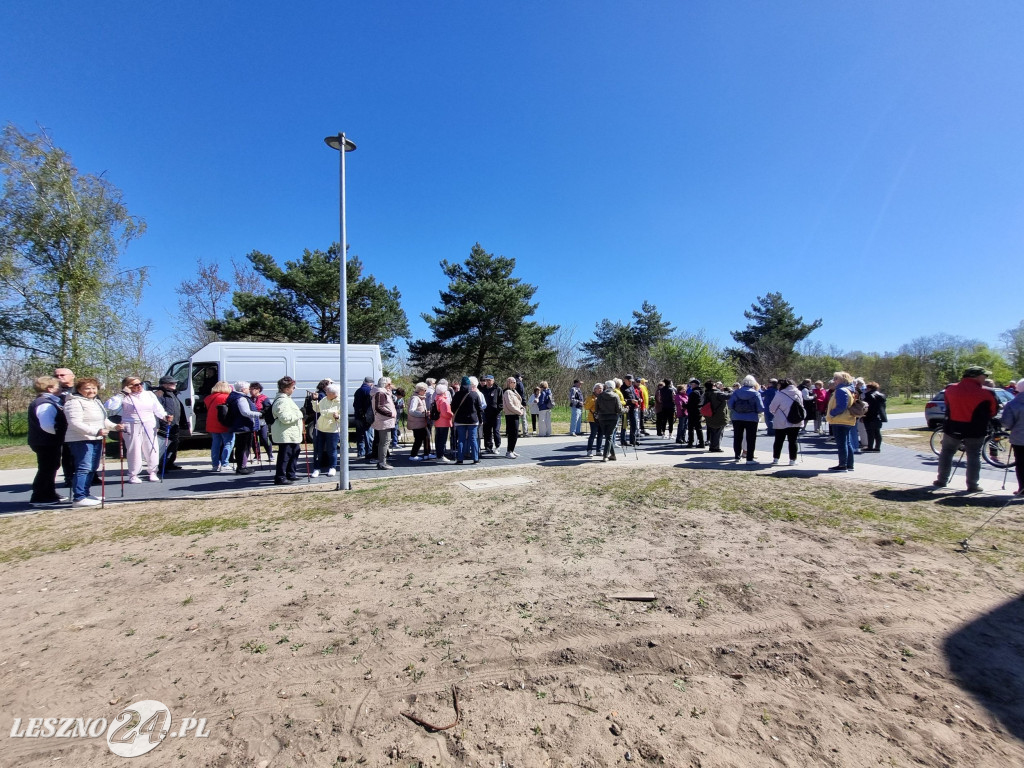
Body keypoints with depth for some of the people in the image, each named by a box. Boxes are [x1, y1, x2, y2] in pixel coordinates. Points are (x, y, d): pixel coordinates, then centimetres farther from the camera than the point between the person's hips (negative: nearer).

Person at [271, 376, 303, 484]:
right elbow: (286, 418, -27)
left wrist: (299, 412, 16)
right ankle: (280, 478, 3)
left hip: (291, 434, 12)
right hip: (285, 434, -12)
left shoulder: (285, 399, 17)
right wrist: (299, 413, -20)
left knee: (294, 453, 20)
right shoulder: (282, 401, -19)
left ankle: (291, 474, 31)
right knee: (284, 456, -5)